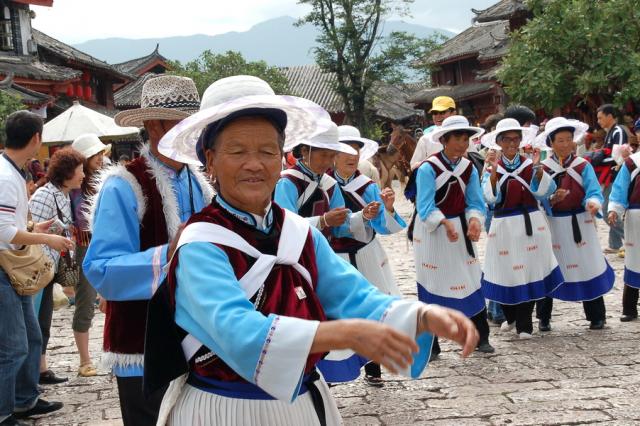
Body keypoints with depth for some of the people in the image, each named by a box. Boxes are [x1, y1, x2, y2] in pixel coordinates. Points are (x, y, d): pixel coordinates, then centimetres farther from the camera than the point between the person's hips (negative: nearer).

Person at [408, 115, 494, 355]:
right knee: (432, 286, 2)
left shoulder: (469, 169, 2)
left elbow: (474, 202, 0)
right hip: (432, 233, -4)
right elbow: (425, 207, -21)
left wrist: (475, 220, -22)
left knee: (470, 282, 5)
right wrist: (445, 223, -37)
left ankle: (481, 337, 16)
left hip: (460, 229, 5)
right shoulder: (428, 168, -15)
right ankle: (430, 343, 11)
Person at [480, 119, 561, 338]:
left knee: (529, 270, -1)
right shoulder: (492, 167, 3)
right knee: (506, 271, 4)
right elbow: (490, 198, -10)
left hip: (530, 223, 0)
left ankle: (524, 324, 10)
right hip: (504, 225, 0)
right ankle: (510, 317, 28)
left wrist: (537, 168, -19)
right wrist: (493, 174, -22)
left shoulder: (529, 164, 5)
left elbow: (544, 192, -8)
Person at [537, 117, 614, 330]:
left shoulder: (583, 166, -1)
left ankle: (596, 317, 14)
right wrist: (552, 200, -26)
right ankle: (544, 317, 18)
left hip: (580, 224, 0)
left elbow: (594, 192, -11)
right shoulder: (542, 168, -1)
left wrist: (593, 203, -33)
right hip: (553, 226, 0)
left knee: (588, 268, 3)